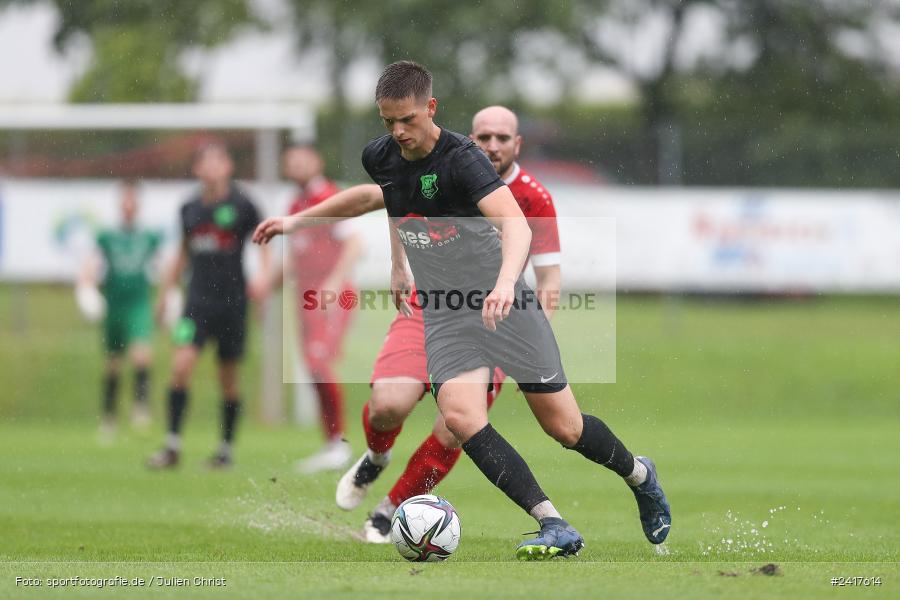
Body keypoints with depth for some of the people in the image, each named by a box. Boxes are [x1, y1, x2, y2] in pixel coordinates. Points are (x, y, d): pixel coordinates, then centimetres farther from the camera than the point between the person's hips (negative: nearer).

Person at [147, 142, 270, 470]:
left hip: (232, 299, -2)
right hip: (198, 298, 2)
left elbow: (263, 241, 6)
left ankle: (226, 448, 19)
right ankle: (173, 446, -10)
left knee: (228, 378, 4)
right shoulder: (189, 208, 7)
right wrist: (165, 293, 22)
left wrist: (263, 275, -12)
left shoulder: (240, 204, -4)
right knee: (181, 364, -14)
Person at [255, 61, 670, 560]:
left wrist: (505, 281, -52)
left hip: (502, 301, -5)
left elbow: (515, 223, -35)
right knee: (460, 415, -23)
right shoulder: (379, 158, -1)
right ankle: (554, 526, -22)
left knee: (565, 428, 0)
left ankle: (638, 473, 33)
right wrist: (398, 265, 26)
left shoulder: (460, 159, -21)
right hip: (444, 313, 5)